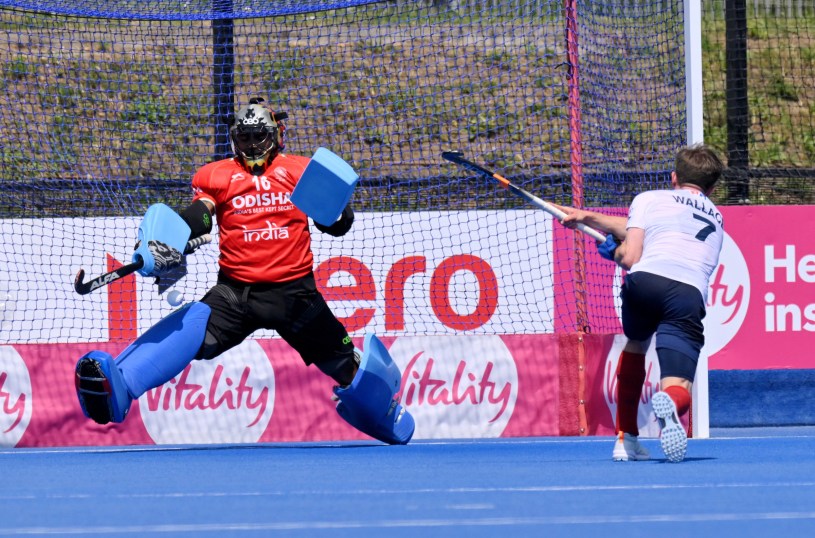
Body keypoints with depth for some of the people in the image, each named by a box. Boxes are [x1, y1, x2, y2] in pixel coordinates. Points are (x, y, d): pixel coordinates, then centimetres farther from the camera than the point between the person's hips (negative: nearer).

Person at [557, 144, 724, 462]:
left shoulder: (649, 199, 22)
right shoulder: (716, 219, 36)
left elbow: (630, 257, 10)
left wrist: (615, 251, 34)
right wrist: (588, 218, 44)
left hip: (645, 280, 0)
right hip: (690, 296, 0)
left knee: (636, 344, 33)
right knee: (679, 390, -3)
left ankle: (626, 439, 31)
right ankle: (668, 404, -43)